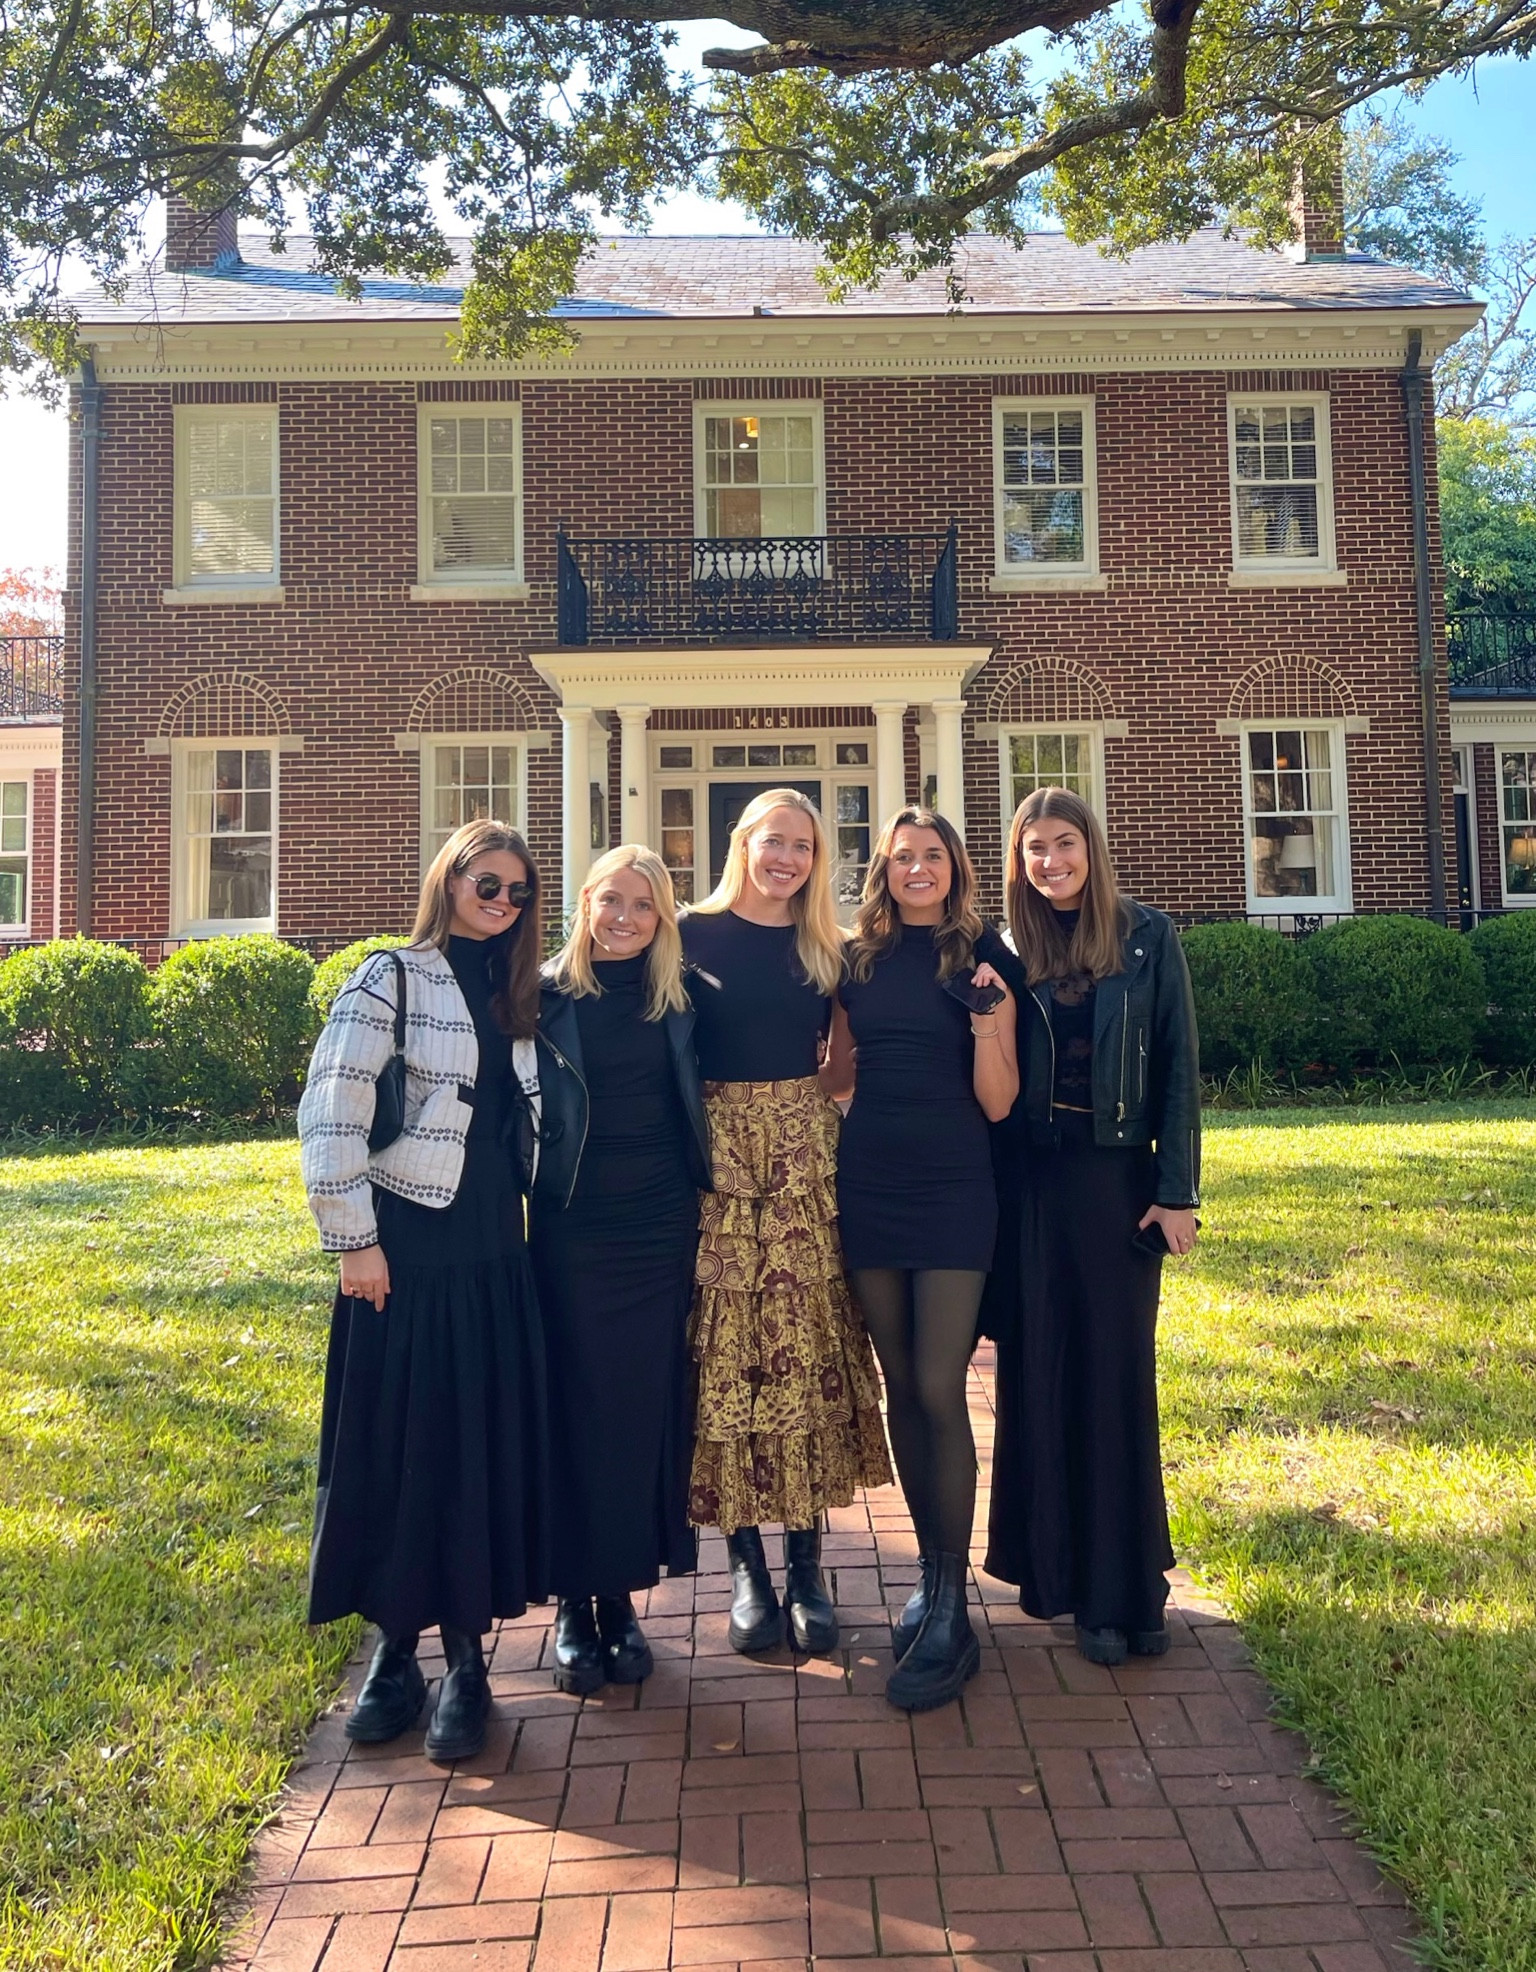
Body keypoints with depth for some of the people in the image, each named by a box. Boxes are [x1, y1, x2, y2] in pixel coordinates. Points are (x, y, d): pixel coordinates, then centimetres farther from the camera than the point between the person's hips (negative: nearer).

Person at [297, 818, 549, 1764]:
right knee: (395, 1445, 5)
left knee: (487, 1444, 6)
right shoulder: (391, 978, -6)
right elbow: (329, 1115, -12)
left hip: (494, 1248, 5)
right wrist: (355, 1239, -13)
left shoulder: (519, 993, 11)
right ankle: (394, 1650, 22)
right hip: (407, 1245, -4)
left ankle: (467, 1660, 19)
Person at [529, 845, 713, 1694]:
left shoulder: (676, 1000, 7)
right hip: (572, 1226, -2)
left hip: (659, 1226, 3)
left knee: (646, 1408, 7)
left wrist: (700, 1206, 5)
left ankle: (621, 1594, 21)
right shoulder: (548, 993, -1)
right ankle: (575, 1602, 16)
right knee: (577, 1408, 3)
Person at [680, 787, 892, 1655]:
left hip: (807, 1157, 3)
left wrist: (800, 1100, 0)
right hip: (717, 1154, -2)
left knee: (809, 1352, 3)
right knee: (726, 1355, 1)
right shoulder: (695, 935, 1)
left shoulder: (827, 950, 10)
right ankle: (748, 1566, 14)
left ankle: (807, 1565, 14)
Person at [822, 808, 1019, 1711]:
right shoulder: (858, 959, 8)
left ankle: (952, 1610, 4)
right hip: (869, 1186, 4)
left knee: (940, 1390, -7)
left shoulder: (983, 958, -1)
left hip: (954, 1190, -3)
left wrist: (985, 1020, -18)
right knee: (900, 1385, 10)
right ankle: (932, 1570, 24)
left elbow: (999, 1103, -4)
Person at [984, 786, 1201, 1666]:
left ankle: (1123, 1585, 16)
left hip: (1118, 1179, -1)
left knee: (1118, 1372, 4)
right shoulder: (1012, 951, 5)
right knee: (1038, 1371, 6)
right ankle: (1052, 1564, 21)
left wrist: (1177, 1191, -6)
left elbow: (1178, 1066, -2)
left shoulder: (1148, 937, 0)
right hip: (1031, 1182, 2)